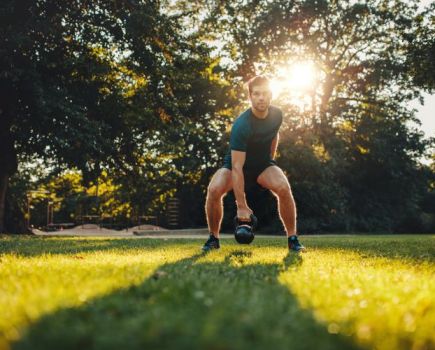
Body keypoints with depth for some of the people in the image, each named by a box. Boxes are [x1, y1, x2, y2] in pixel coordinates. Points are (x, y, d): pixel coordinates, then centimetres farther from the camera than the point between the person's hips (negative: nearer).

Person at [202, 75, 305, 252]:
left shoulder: (277, 115, -13)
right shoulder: (241, 125, -32)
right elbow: (237, 167, -35)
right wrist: (242, 206, -38)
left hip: (264, 163, 3)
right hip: (237, 163, -3)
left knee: (283, 188, -27)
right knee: (214, 190, -30)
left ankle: (293, 239, -11)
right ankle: (213, 239, -7)